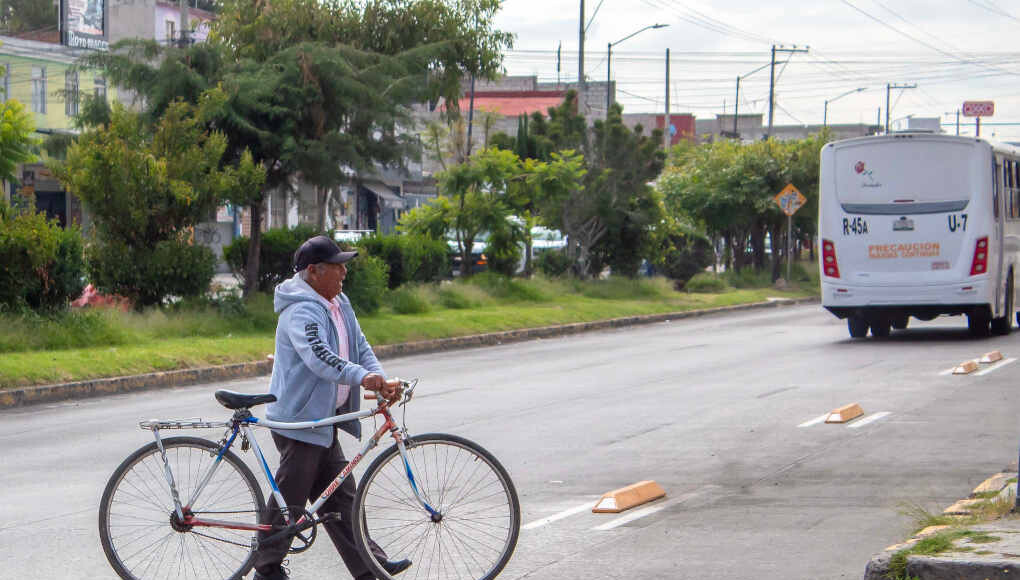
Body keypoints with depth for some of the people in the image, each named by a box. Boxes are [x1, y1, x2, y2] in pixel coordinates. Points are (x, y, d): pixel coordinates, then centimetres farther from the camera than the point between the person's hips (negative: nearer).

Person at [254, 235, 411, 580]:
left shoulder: (339, 305, 12)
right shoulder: (301, 311, -20)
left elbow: (359, 347, 8)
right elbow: (318, 355, -36)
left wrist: (381, 381, -10)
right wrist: (361, 376, -48)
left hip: (323, 418, 10)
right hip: (299, 418, -10)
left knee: (340, 494, 12)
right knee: (291, 496, -2)